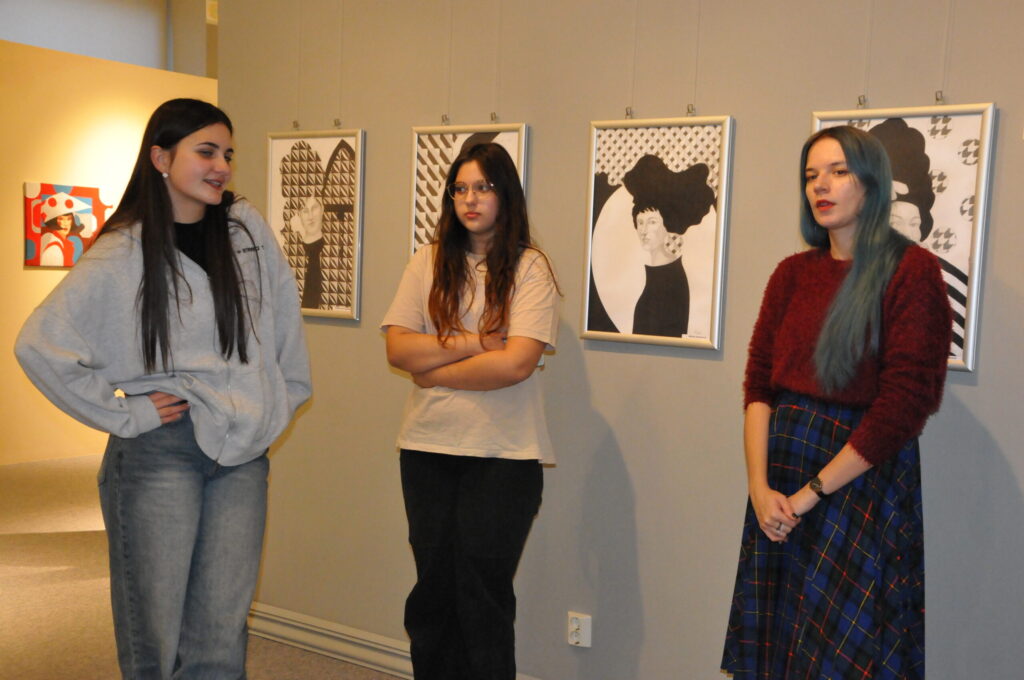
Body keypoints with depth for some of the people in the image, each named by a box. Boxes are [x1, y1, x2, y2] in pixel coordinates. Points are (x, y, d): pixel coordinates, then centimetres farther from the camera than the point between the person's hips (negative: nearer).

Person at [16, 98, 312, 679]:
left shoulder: (248, 229, 6)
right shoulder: (121, 256, -5)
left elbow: (283, 316, 15)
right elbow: (40, 344, -9)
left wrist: (284, 401, 13)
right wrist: (122, 412, -8)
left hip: (244, 454, 3)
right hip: (161, 451, -3)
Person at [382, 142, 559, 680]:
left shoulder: (530, 267, -4)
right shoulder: (429, 262, 5)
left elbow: (516, 363, -15)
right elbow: (397, 348, -4)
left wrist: (435, 372, -7)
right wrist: (477, 341, -12)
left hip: (503, 454, -3)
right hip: (428, 448, 4)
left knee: (483, 598, 4)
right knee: (433, 588, 14)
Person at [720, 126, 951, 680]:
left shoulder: (911, 271, -8)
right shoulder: (793, 273, 8)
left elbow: (904, 403, -14)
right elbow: (758, 384, 4)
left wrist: (810, 494, -13)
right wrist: (759, 486, -9)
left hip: (862, 477, -5)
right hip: (780, 472, 5)